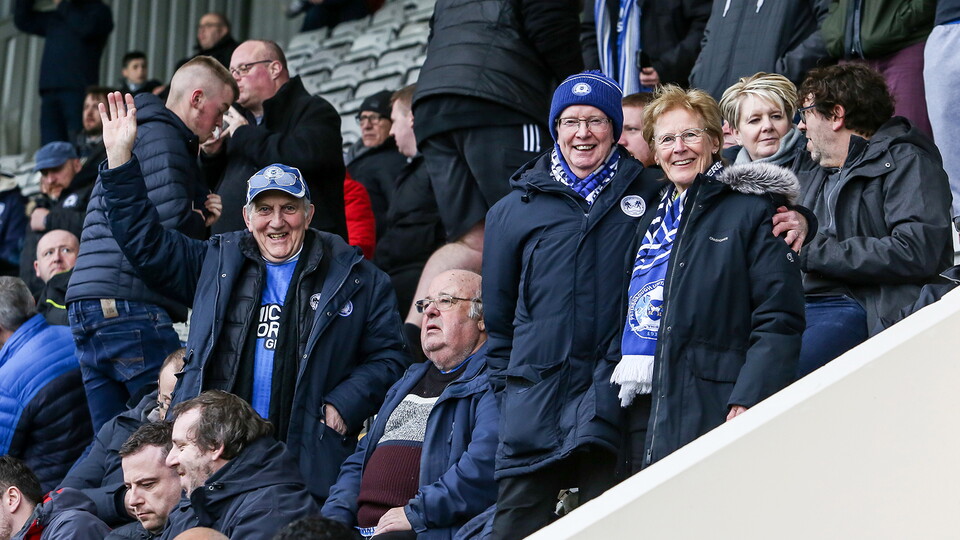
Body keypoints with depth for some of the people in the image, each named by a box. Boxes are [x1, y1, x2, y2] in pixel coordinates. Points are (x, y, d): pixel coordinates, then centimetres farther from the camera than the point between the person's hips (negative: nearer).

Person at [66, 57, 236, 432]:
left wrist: (199, 217, 7)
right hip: (127, 305, -10)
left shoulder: (136, 134, 28)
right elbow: (171, 218, -17)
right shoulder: (161, 136, -5)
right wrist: (202, 221, 5)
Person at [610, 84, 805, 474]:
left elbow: (779, 320, -9)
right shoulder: (652, 222, 22)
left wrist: (748, 402, -20)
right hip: (644, 414, 6)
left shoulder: (753, 209, 1)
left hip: (711, 409, -6)